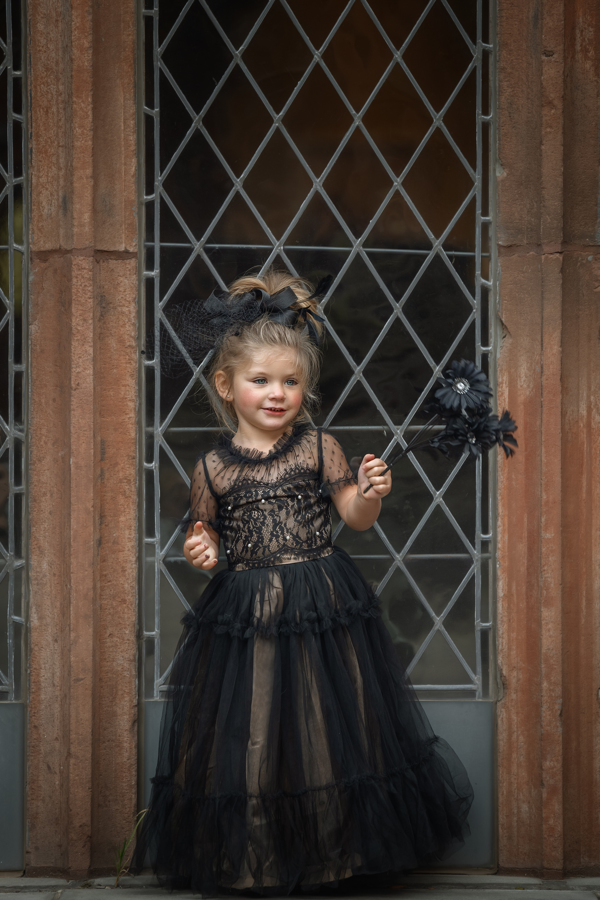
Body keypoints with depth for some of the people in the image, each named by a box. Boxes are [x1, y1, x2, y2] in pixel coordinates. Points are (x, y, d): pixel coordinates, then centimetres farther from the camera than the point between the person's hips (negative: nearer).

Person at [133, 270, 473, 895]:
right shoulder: (213, 467, -1)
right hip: (244, 615, 0)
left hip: (323, 610, 0)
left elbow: (356, 519, 2)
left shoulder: (318, 447, -2)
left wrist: (370, 495, -19)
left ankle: (332, 846, 26)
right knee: (251, 737, 7)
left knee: (327, 735, 8)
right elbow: (208, 535, 11)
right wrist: (201, 551, -11)